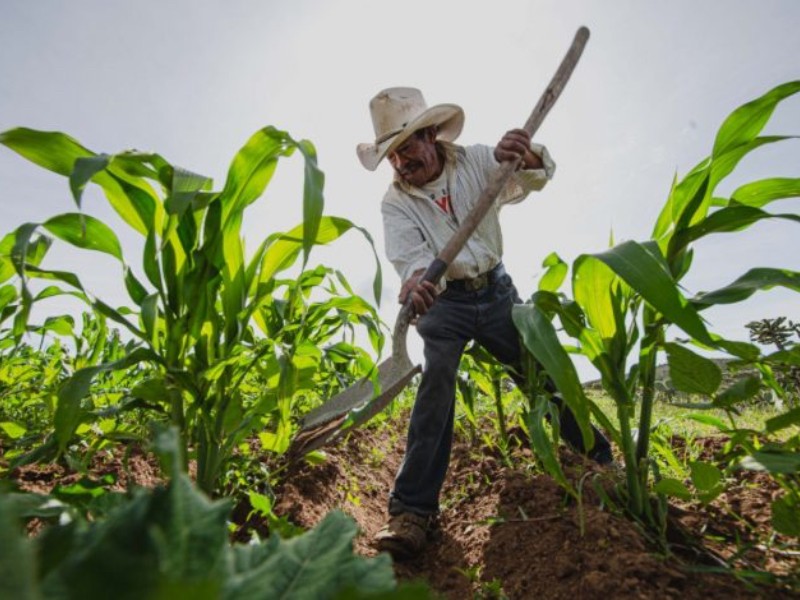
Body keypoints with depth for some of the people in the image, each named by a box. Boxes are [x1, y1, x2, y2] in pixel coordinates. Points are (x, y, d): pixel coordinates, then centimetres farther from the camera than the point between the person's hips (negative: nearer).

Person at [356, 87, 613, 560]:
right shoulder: (395, 202, -6)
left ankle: (602, 460, 24)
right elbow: (409, 254, -22)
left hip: (496, 290, 2)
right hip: (443, 302, -1)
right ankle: (413, 509, -21)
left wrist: (525, 156, -38)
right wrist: (417, 280, -46)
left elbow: (537, 177, -13)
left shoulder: (476, 161, -2)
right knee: (437, 380, -22)